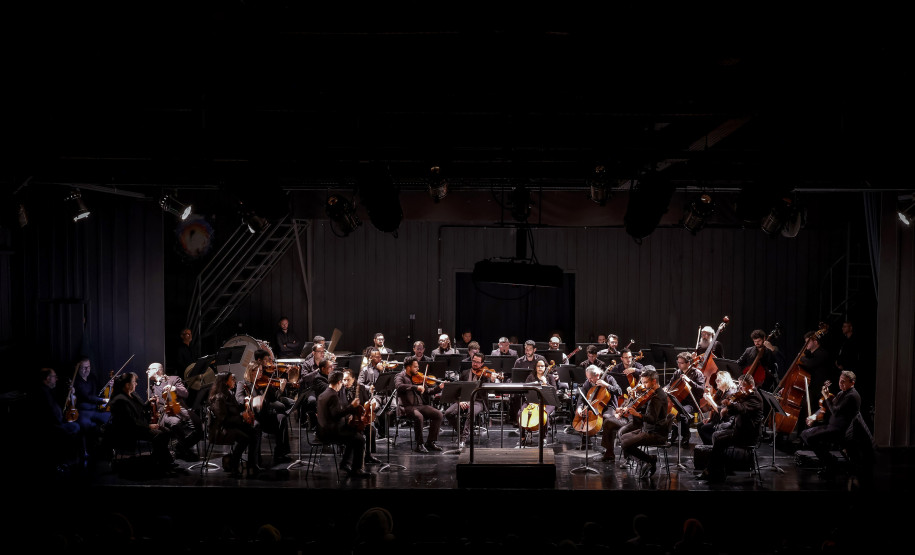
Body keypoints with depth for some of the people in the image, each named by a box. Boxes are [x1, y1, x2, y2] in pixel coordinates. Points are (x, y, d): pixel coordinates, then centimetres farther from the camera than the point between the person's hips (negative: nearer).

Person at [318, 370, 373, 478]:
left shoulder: (323, 395, 13)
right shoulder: (333, 396, -18)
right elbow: (337, 415, -28)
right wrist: (351, 406, -21)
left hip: (323, 431, 11)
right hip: (330, 432, -11)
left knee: (353, 434, 27)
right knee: (360, 439, -13)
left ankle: (346, 464, 24)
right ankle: (356, 470, -7)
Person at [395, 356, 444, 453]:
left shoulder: (418, 378, 15)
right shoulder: (400, 377, -2)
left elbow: (427, 391, 17)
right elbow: (399, 386, -26)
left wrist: (438, 387, 1)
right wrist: (416, 387, -31)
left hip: (421, 405, 6)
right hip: (407, 406, -6)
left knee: (438, 414, -11)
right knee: (419, 417, -35)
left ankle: (430, 442, -2)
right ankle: (420, 444, -19)